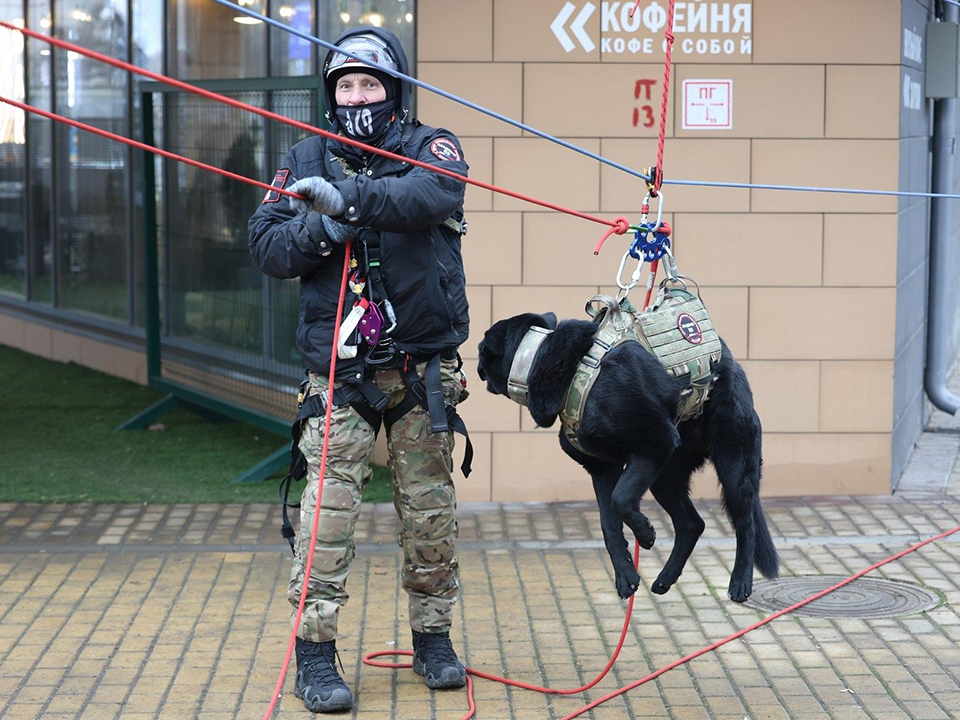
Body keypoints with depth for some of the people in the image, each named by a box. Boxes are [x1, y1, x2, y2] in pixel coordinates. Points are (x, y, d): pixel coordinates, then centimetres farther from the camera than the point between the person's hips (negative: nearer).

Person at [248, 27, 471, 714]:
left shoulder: (431, 146, 2)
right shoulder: (308, 160, 9)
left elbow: (437, 194, -21)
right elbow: (267, 245, 3)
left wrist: (350, 197, -31)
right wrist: (324, 229, -16)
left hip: (423, 367, 0)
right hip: (339, 367, 0)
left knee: (431, 508, 6)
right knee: (329, 506, -8)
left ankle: (433, 637, 22)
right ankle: (316, 652, -3)